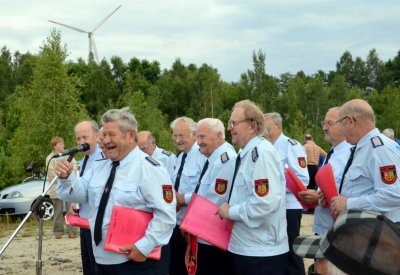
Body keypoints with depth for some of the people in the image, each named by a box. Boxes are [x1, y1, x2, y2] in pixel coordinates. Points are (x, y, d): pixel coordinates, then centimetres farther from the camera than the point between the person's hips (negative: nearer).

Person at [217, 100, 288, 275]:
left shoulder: (262, 153, -18)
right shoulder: (247, 153, 11)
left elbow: (266, 203, -28)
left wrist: (231, 212, -16)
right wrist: (230, 210, 7)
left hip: (261, 252, -9)